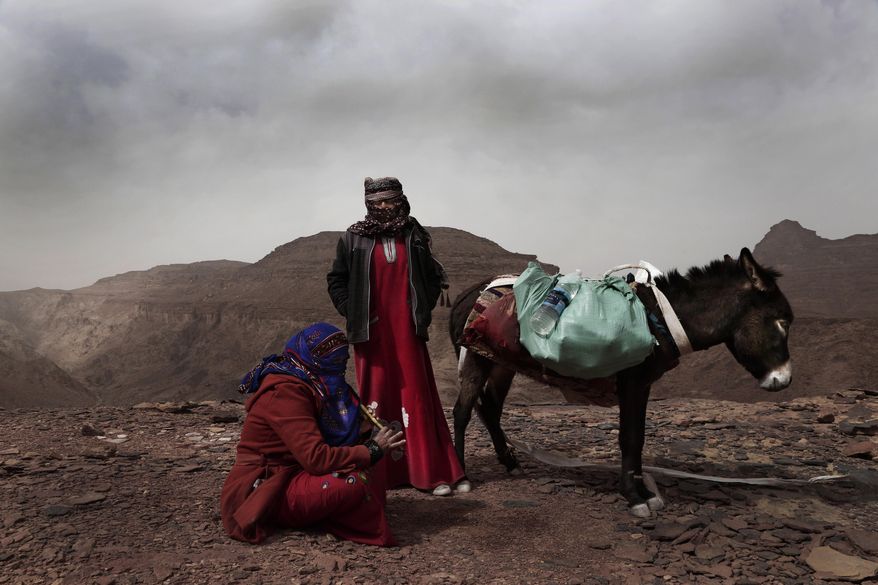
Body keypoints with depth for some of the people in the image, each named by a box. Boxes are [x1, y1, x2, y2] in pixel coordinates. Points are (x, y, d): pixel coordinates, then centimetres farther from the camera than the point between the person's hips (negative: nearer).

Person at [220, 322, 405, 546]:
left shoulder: (308, 383, 8)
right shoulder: (285, 392, -22)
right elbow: (316, 457, -28)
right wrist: (372, 450, -18)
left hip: (290, 476, 10)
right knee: (355, 482, -28)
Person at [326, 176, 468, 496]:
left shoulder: (414, 236, 7)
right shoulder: (353, 239, 2)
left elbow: (433, 276, 15)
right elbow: (336, 280, 9)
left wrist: (424, 308, 6)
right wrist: (351, 313, 1)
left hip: (407, 330, 1)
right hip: (372, 332, -1)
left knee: (417, 396, 2)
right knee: (377, 397, 3)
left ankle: (432, 471, 5)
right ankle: (377, 471, 12)